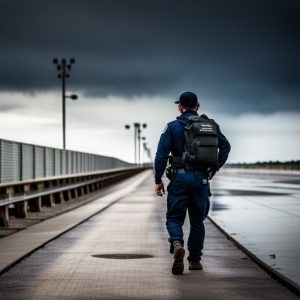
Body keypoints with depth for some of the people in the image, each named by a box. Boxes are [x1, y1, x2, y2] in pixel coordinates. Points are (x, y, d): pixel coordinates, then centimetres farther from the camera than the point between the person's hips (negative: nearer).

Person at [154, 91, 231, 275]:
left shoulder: (173, 127, 0)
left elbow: (162, 155, -6)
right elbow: (225, 146, 8)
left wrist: (158, 180, -1)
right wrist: (213, 170, 12)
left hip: (180, 177, -2)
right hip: (201, 179, 2)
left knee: (174, 218, 3)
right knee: (197, 220, 13)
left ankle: (177, 244, -27)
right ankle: (195, 260, 15)